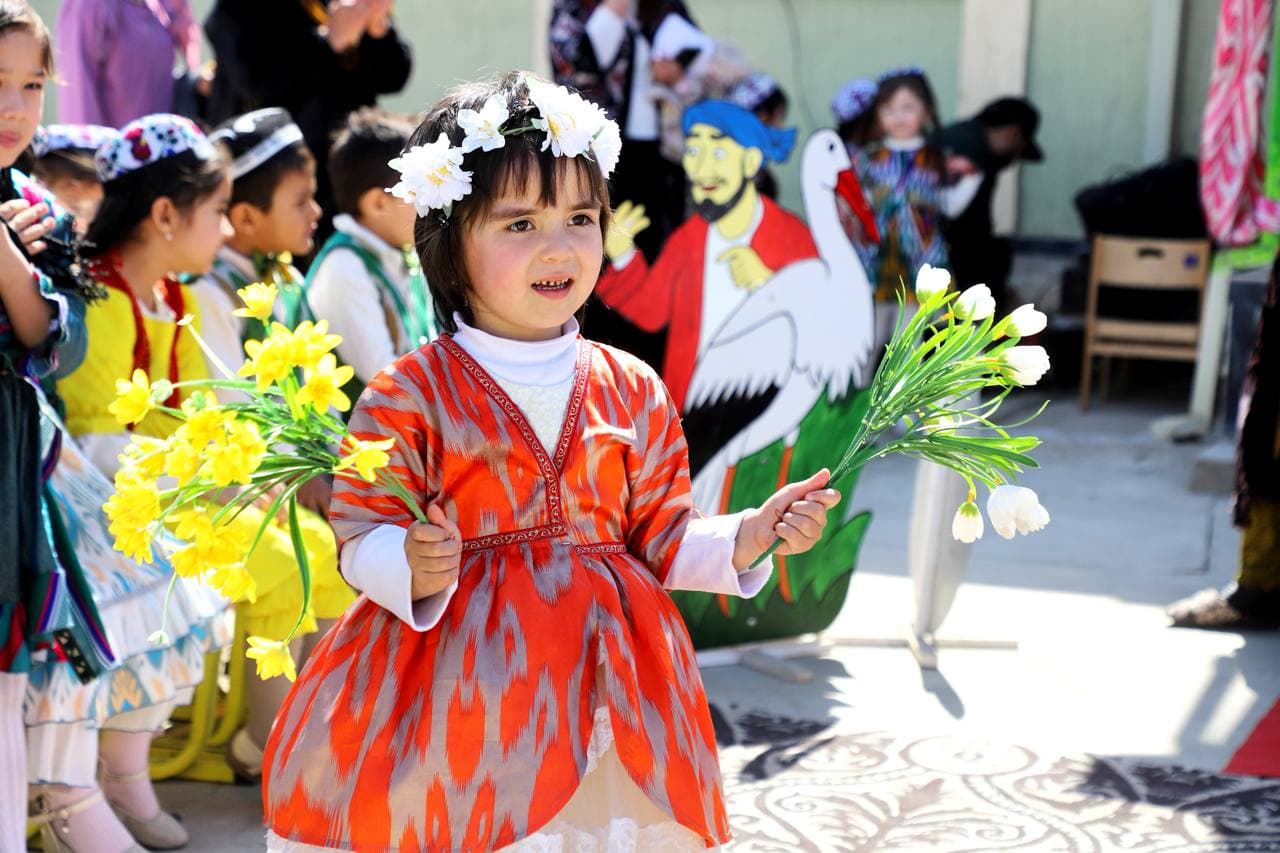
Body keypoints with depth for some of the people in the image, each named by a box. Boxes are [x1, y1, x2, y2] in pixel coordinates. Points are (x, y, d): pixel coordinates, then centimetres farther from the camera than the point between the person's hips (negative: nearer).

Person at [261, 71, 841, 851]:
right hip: (460, 682, -3)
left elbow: (661, 538, 10)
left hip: (604, 680, 3)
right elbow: (362, 538, -5)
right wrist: (411, 567, -25)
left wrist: (745, 539, -6)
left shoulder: (633, 390, 6)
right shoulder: (410, 394, -5)